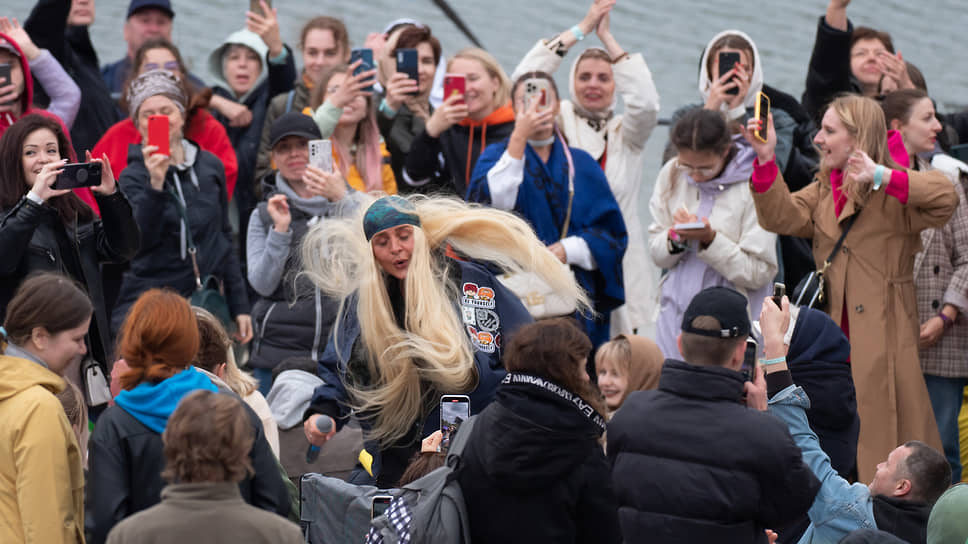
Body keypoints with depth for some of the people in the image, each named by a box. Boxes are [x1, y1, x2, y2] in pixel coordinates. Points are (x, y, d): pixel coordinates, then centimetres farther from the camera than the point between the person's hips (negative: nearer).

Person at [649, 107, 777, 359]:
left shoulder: (754, 185, -10)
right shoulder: (672, 176, 4)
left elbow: (759, 272, -11)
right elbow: (656, 253, 9)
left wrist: (711, 240, -21)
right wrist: (675, 238, -13)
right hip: (676, 315, 4)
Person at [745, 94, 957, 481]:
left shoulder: (893, 194, -7)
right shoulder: (823, 191, 15)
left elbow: (946, 197, -25)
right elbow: (782, 216, 1)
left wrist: (881, 176, -30)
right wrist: (765, 159, -10)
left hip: (882, 338, -6)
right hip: (832, 334, 6)